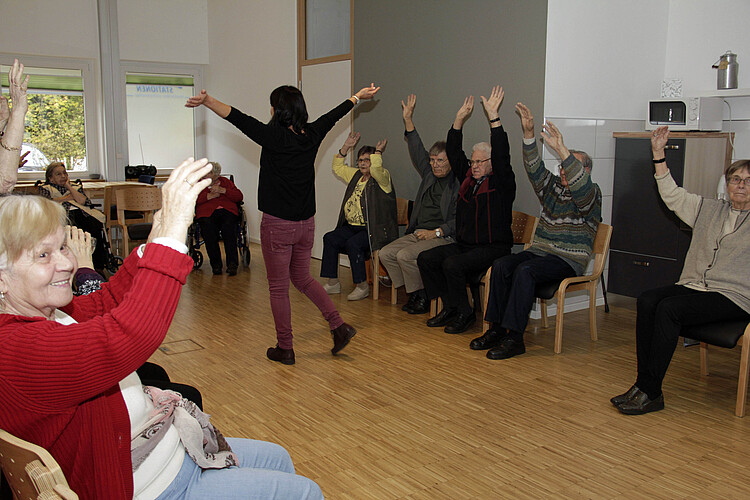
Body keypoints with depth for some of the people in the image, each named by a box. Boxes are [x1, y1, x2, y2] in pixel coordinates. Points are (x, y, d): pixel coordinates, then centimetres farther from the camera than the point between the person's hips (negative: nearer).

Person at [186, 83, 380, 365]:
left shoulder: (274, 137, -15)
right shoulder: (312, 135, 2)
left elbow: (239, 119, -25)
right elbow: (334, 114, 18)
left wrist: (207, 101, -28)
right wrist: (358, 97, 34)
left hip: (277, 225, -6)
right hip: (306, 224, 6)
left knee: (278, 287, 7)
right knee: (302, 279, 22)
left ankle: (285, 348, 16)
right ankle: (339, 326, 13)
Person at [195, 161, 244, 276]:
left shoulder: (225, 181, 26)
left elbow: (239, 196, 12)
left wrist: (222, 190, 1)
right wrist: (210, 195, -1)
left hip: (227, 211, 0)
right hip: (207, 212, 0)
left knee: (228, 227, -34)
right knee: (208, 229, -34)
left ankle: (232, 263, -34)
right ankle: (216, 264, -25)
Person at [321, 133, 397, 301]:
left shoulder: (382, 177, -5)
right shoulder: (356, 175, 18)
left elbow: (376, 169, -28)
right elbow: (337, 168, 26)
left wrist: (378, 151, -10)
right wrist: (346, 147, 18)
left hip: (375, 230, -8)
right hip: (352, 226, 8)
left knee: (353, 243, -31)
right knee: (329, 238, -12)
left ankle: (362, 286, -17)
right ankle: (333, 283, -6)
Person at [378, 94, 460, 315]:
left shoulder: (459, 184, -7)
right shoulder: (429, 176, 15)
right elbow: (417, 152, 19)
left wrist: (436, 232, -19)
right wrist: (408, 120, 13)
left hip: (443, 238, -8)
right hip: (417, 233, 8)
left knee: (405, 255, -26)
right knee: (386, 253, -7)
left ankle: (422, 297, -8)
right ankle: (413, 292, 1)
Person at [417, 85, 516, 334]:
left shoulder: (501, 183, -5)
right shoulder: (468, 178, 14)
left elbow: (502, 156, -21)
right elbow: (454, 153, 13)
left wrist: (494, 117, -26)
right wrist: (459, 120, 4)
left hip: (492, 248, -8)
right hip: (464, 245, 8)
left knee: (452, 265, -29)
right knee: (426, 259, -6)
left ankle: (465, 313, -9)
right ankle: (450, 307, 1)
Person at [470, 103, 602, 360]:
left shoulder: (591, 194, -2)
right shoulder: (553, 187, 16)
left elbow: (580, 184, -26)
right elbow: (534, 167, 2)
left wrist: (561, 149, -38)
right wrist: (528, 133, -13)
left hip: (568, 260, -6)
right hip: (539, 251, 6)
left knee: (525, 270, -32)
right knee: (501, 265, -21)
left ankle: (514, 337, -31)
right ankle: (496, 329, -20)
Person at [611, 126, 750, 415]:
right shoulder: (709, 210, 18)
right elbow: (673, 195, 16)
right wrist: (659, 155, 8)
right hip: (694, 285, 5)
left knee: (669, 308, -30)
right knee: (647, 301, -23)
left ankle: (650, 393, -24)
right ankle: (642, 384, -22)